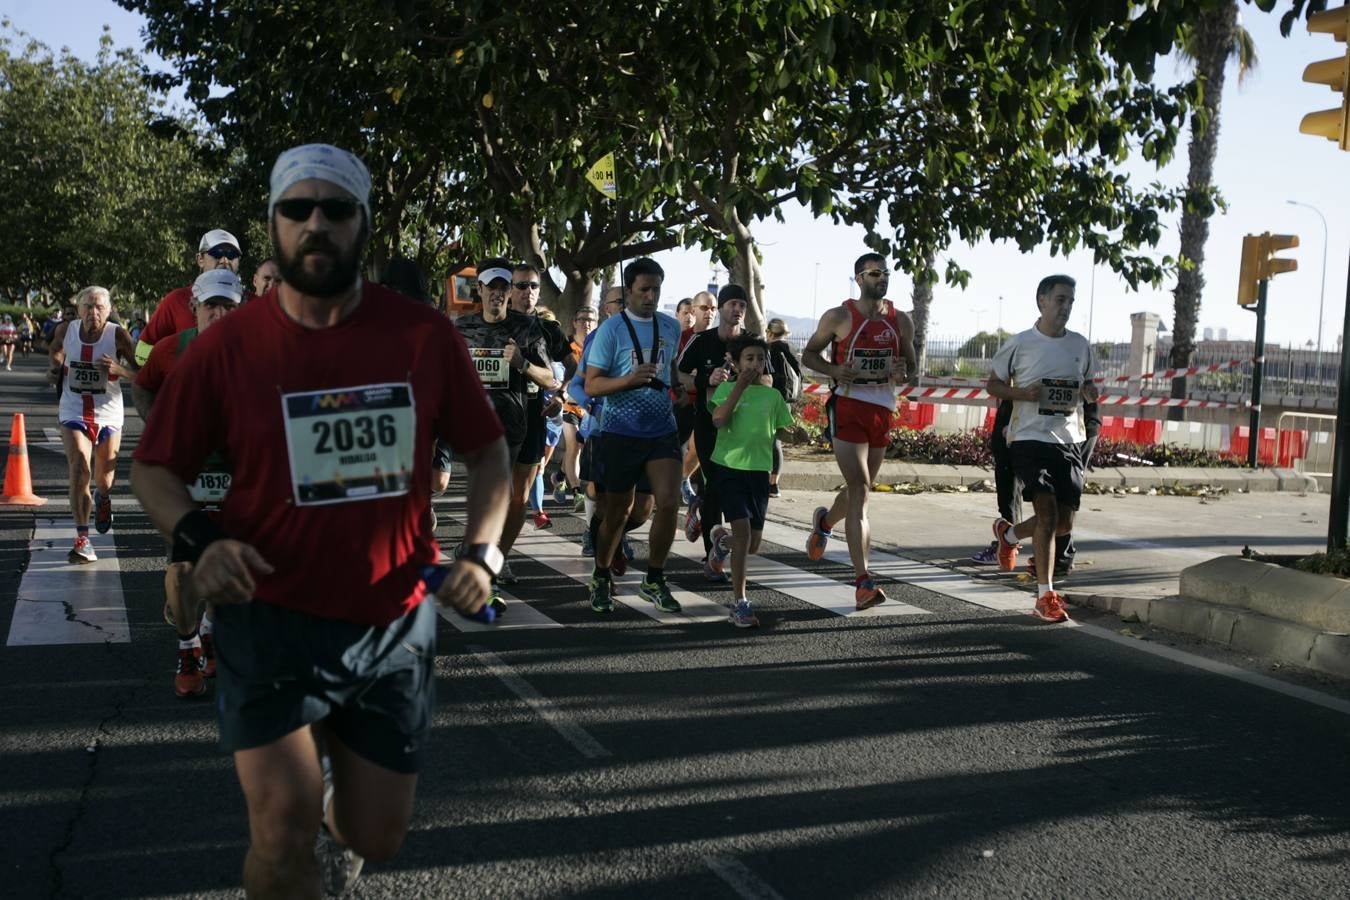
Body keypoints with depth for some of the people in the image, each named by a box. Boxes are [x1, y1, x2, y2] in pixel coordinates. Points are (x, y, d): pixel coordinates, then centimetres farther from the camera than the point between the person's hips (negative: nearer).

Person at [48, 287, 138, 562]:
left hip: (108, 413, 0)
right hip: (73, 412, 0)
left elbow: (141, 373, -12)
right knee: (79, 470, -17)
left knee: (104, 480, 13)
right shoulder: (66, 330, -4)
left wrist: (118, 368, -29)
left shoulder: (118, 335, -12)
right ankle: (82, 539, -16)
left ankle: (103, 498, 52)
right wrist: (56, 368, 2)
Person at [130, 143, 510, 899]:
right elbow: (156, 468, 2)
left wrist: (481, 552, -10)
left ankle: (334, 758, 50)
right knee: (285, 832, -14)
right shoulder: (229, 345, -7)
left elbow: (486, 450, 5)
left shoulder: (425, 336, -6)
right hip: (273, 619, -2)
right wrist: (198, 539, -18)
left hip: (396, 623, 2)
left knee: (377, 838, 16)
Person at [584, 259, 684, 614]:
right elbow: (591, 385, -11)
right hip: (621, 433, -3)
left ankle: (654, 581, 6)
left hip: (662, 430, 4)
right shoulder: (611, 329, -7)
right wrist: (629, 379, -25)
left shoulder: (671, 327, 9)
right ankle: (601, 579, 28)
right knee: (618, 511, 6)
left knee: (669, 502, -11)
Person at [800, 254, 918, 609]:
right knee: (859, 487, -15)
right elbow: (808, 355, 6)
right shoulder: (839, 317, -2)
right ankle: (863, 580, -17)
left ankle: (824, 521, 53)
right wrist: (834, 369, -14)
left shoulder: (901, 321, 9)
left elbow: (913, 368, 16)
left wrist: (905, 375, -8)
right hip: (848, 406, -5)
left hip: (883, 410, 5)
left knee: (860, 488, 18)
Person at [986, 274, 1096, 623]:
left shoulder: (1081, 345, 9)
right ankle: (1046, 596, -7)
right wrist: (1022, 393, -14)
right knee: (1047, 513, -15)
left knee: (1064, 522, 7)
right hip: (1030, 437, -5)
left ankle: (1008, 533, 36)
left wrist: (1089, 393, -2)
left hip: (1069, 440, 5)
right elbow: (994, 385, 5)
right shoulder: (1019, 344, -3)